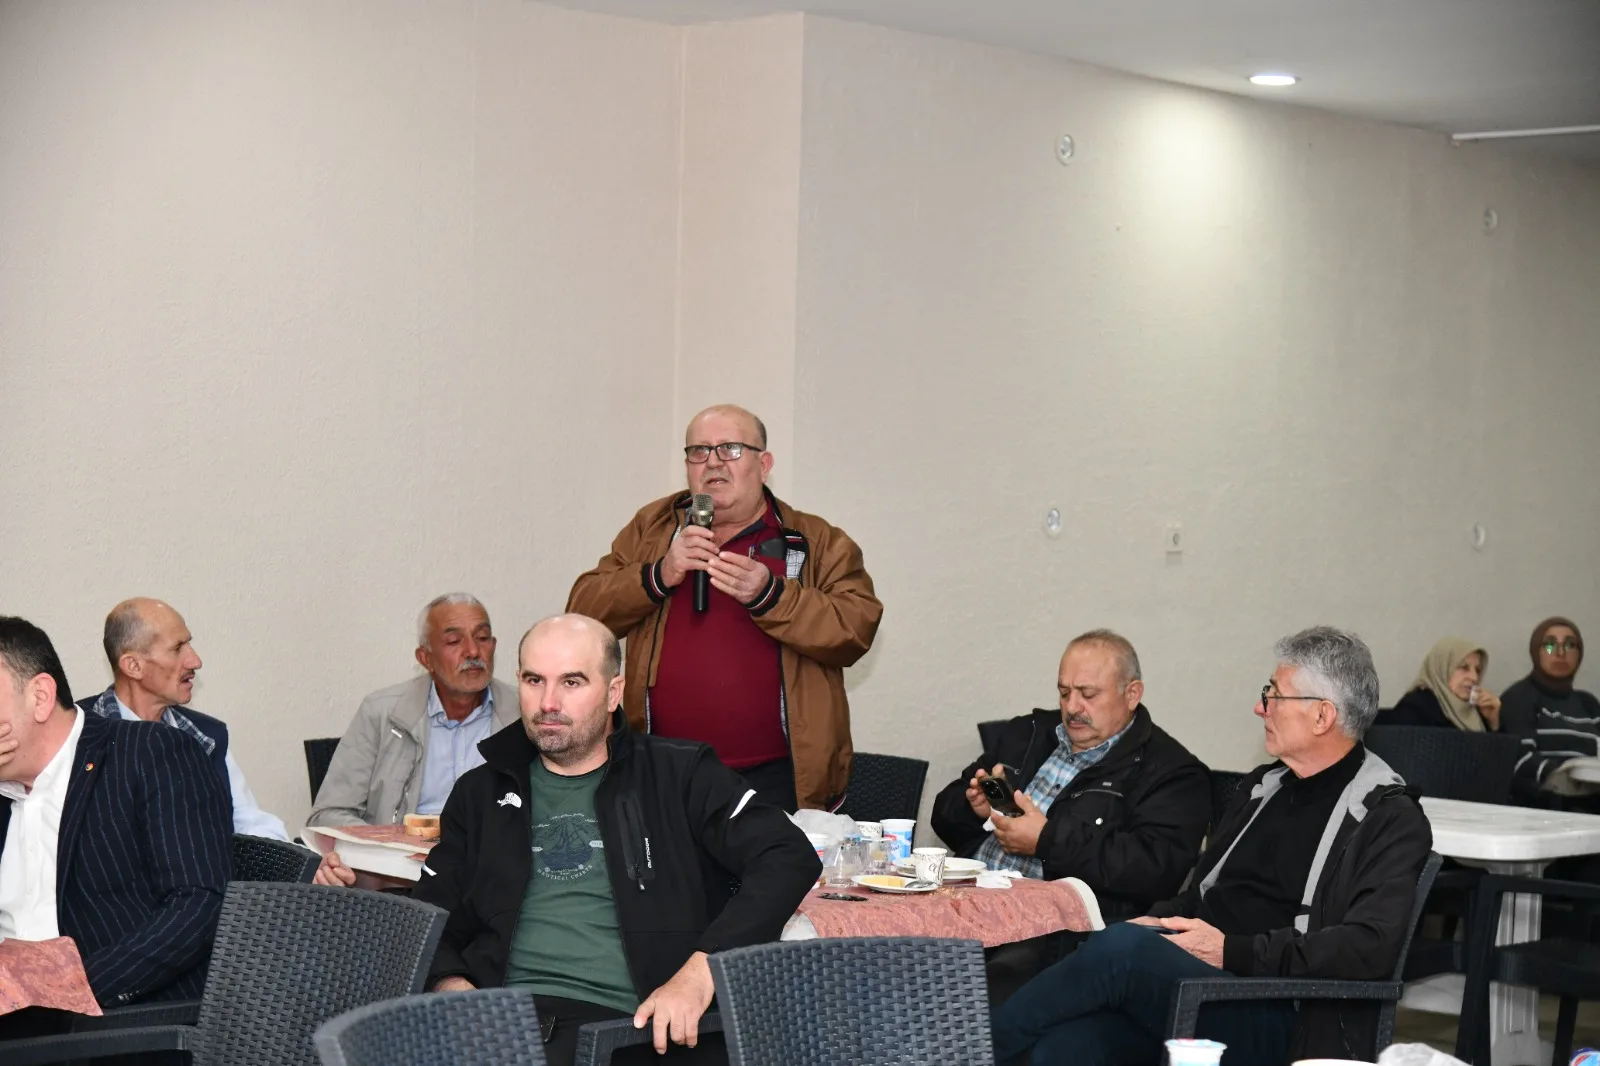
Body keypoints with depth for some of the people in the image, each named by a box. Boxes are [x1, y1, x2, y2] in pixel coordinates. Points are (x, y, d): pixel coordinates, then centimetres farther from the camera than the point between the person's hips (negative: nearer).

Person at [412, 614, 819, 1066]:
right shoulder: (482, 793, 21)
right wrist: (452, 985, -2)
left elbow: (791, 857, -1)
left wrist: (701, 972, -13)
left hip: (624, 1027, -2)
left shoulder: (678, 775, 10)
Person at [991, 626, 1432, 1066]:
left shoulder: (1390, 819, -1)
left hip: (1273, 1023, -6)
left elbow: (1370, 946, -15)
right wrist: (1157, 921, 6)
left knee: (1122, 948, -31)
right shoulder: (1264, 785, 22)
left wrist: (1233, 951, -16)